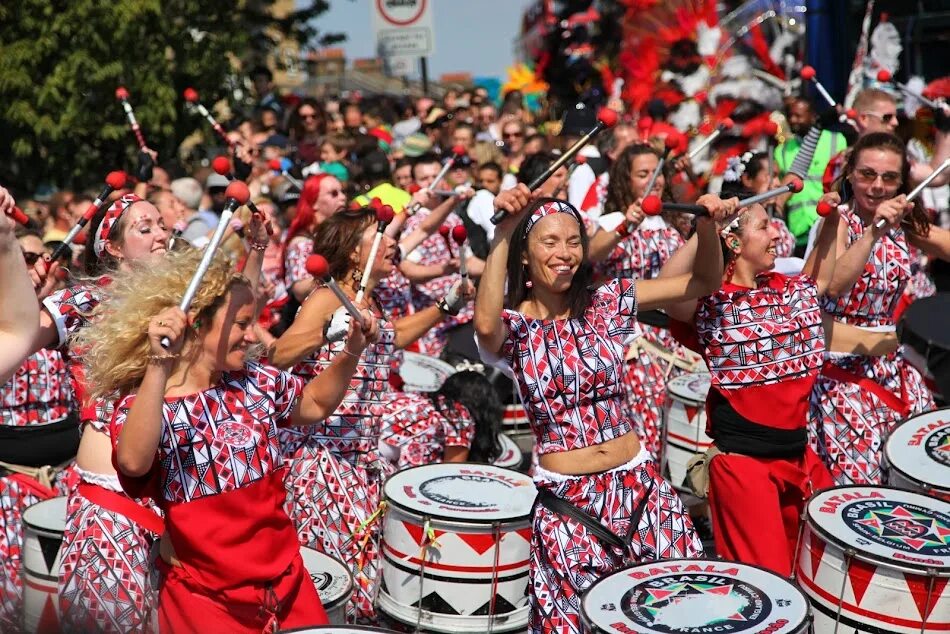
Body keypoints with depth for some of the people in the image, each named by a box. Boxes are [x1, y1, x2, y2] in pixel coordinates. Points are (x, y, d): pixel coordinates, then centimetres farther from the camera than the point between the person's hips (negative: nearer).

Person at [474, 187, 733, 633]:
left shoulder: (607, 303, 4)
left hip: (638, 483, 3)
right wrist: (503, 233, -32)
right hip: (565, 500, -3)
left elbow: (704, 282, 4)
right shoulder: (513, 326, -5)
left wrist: (707, 225, -14)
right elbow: (484, 325, -31)